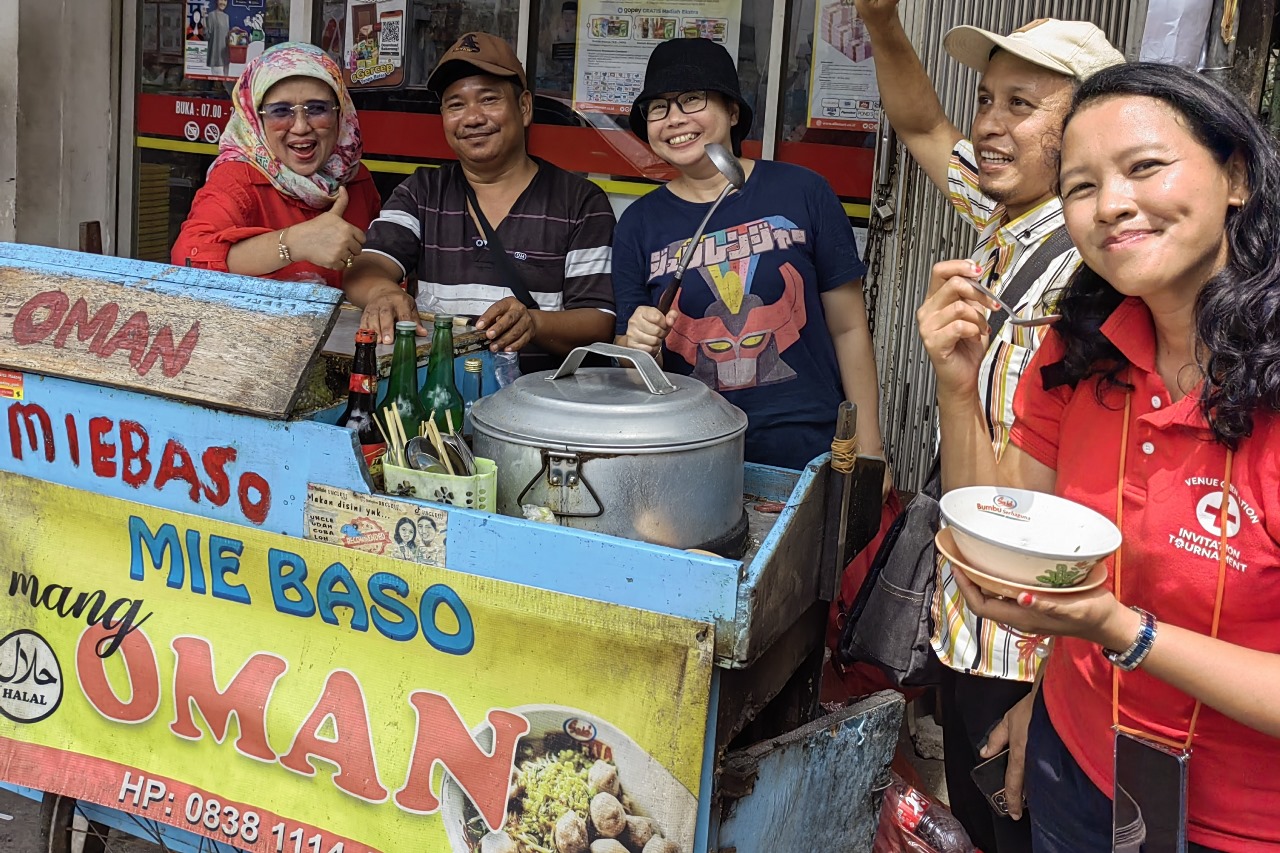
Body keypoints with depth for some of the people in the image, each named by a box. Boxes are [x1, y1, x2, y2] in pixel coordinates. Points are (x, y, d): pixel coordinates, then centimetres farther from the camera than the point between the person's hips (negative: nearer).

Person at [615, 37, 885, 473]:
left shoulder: (801, 192, -3)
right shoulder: (639, 223, 2)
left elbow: (848, 327, 2)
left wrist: (868, 447, 0)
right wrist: (638, 347, -16)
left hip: (806, 449, -1)